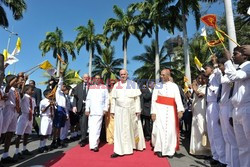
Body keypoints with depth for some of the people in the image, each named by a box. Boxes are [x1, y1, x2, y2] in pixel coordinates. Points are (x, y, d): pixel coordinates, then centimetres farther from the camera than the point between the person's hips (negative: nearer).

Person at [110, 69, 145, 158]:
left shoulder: (133, 84, -1)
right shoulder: (116, 85, 4)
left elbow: (137, 98, -3)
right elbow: (113, 99, 6)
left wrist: (138, 110, -7)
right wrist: (112, 110, 3)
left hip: (131, 110, -1)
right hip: (120, 110, 1)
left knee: (132, 128, 13)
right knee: (120, 130, -1)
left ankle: (136, 144, 36)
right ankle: (119, 150, 4)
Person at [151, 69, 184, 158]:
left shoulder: (174, 86, 7)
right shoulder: (157, 86, 7)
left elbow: (178, 98, -6)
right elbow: (154, 99, 2)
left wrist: (180, 110, -22)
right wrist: (153, 112, -8)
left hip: (170, 110, 1)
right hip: (159, 110, 0)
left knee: (170, 130, 2)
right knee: (159, 129, -5)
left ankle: (170, 150, 15)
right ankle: (159, 149, 11)